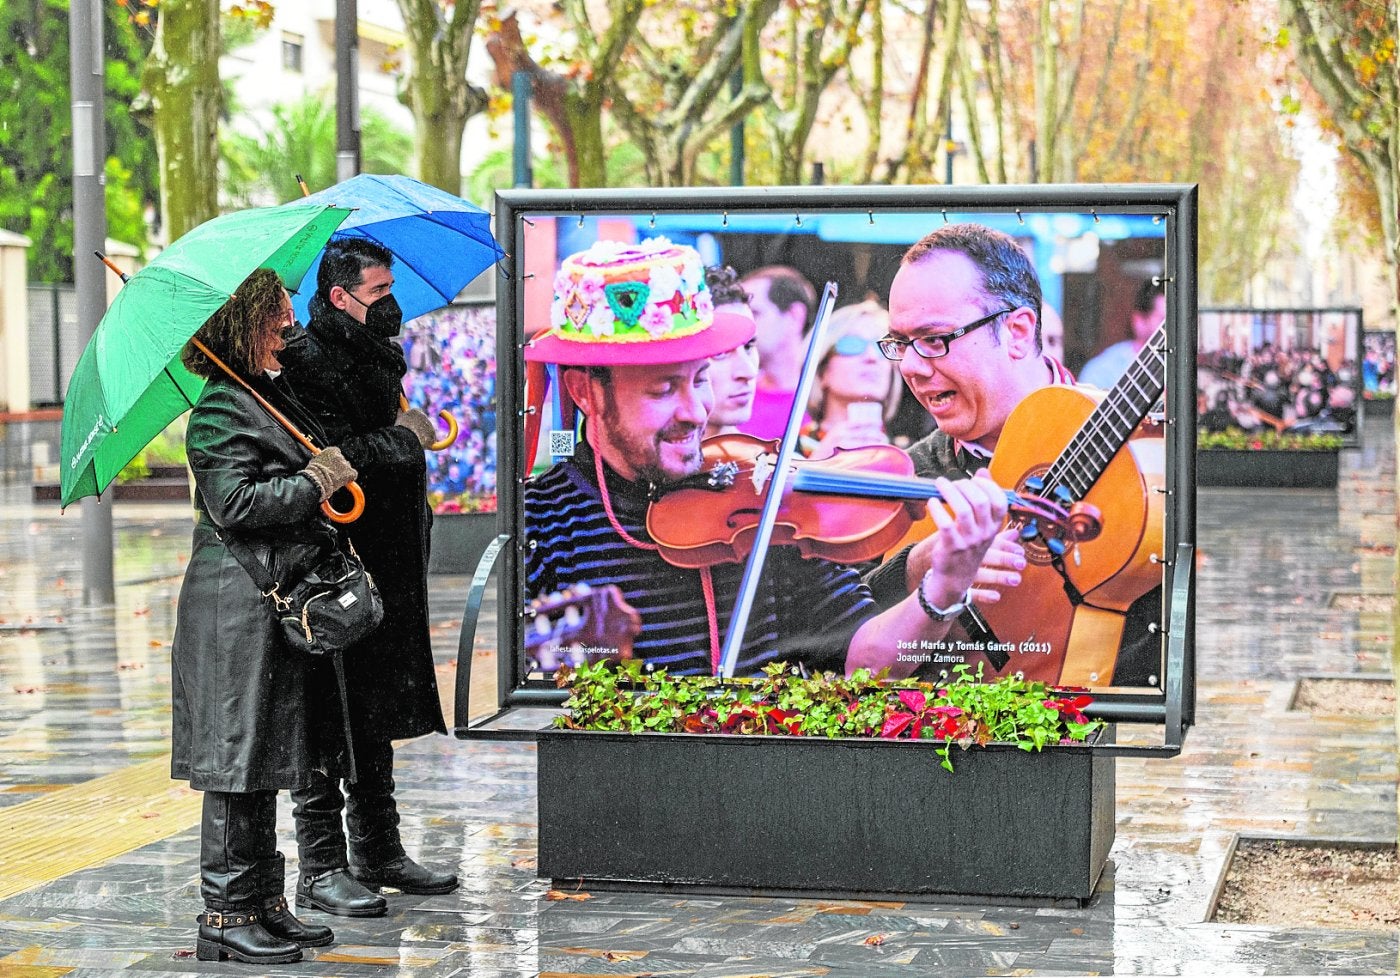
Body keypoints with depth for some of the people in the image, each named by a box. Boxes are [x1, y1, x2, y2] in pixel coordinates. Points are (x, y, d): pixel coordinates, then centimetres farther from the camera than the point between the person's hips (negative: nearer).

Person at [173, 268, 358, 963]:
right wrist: (315, 483, -13)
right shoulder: (219, 412, -12)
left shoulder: (277, 396, 17)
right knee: (238, 757, -6)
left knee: (265, 760, 13)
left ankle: (263, 904, 19)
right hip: (237, 606, -10)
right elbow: (235, 504, -20)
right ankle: (225, 916, 0)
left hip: (281, 603, 10)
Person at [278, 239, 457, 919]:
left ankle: (377, 852, 24)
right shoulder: (307, 360, -13)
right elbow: (335, 454, -24)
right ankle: (321, 868, -1)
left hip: (383, 566, 9)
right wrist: (408, 438, -11)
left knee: (377, 711, 15)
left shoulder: (377, 355, 17)